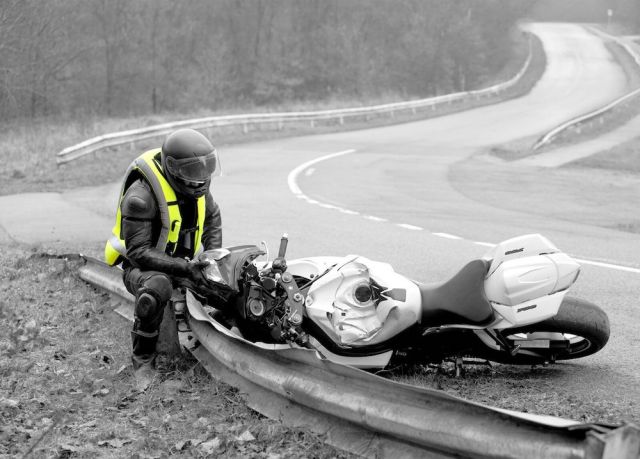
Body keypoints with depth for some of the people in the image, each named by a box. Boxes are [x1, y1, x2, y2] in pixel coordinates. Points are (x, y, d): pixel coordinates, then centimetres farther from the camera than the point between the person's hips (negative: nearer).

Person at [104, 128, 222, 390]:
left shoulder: (195, 184, -4)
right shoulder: (141, 195, -28)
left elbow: (213, 217, 16)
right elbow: (139, 252, -29)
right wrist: (184, 268, -34)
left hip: (183, 262, 7)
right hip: (141, 266, -7)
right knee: (157, 288, -40)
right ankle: (143, 359, -20)